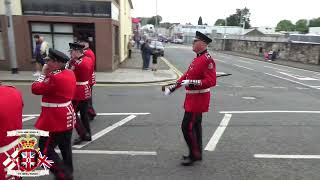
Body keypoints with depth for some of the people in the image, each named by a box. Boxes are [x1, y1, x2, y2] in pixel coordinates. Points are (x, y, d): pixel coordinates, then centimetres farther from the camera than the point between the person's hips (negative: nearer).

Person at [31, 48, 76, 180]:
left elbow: (35, 89, -14)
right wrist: (48, 74, 4)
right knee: (65, 147, 20)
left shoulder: (54, 78, -25)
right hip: (67, 117, 9)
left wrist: (43, 74, -3)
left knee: (45, 150, 3)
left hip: (55, 120, -9)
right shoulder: (70, 73, 3)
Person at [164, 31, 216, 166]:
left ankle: (195, 155, 11)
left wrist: (192, 83, -32)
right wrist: (172, 88, 15)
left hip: (198, 99, -10)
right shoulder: (197, 59, 12)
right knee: (195, 126, 16)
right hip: (193, 98, 10)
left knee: (187, 127, -5)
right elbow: (186, 76, 16)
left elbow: (211, 82, -24)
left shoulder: (207, 60, -18)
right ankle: (197, 153, 29)